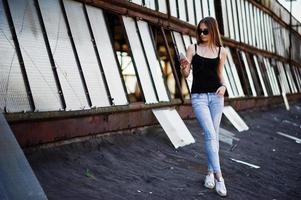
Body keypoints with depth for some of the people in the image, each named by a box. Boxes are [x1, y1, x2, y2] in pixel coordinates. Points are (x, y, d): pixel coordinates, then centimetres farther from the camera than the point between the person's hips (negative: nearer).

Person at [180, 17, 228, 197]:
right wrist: (184, 67, -21)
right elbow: (186, 74, 1)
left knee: (213, 135, 7)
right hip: (198, 96, -2)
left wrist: (223, 86, -7)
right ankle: (218, 175, -13)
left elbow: (220, 74, 13)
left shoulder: (221, 51, 5)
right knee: (210, 134, -14)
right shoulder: (193, 48, 1)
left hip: (216, 96, 2)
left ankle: (210, 172, 20)